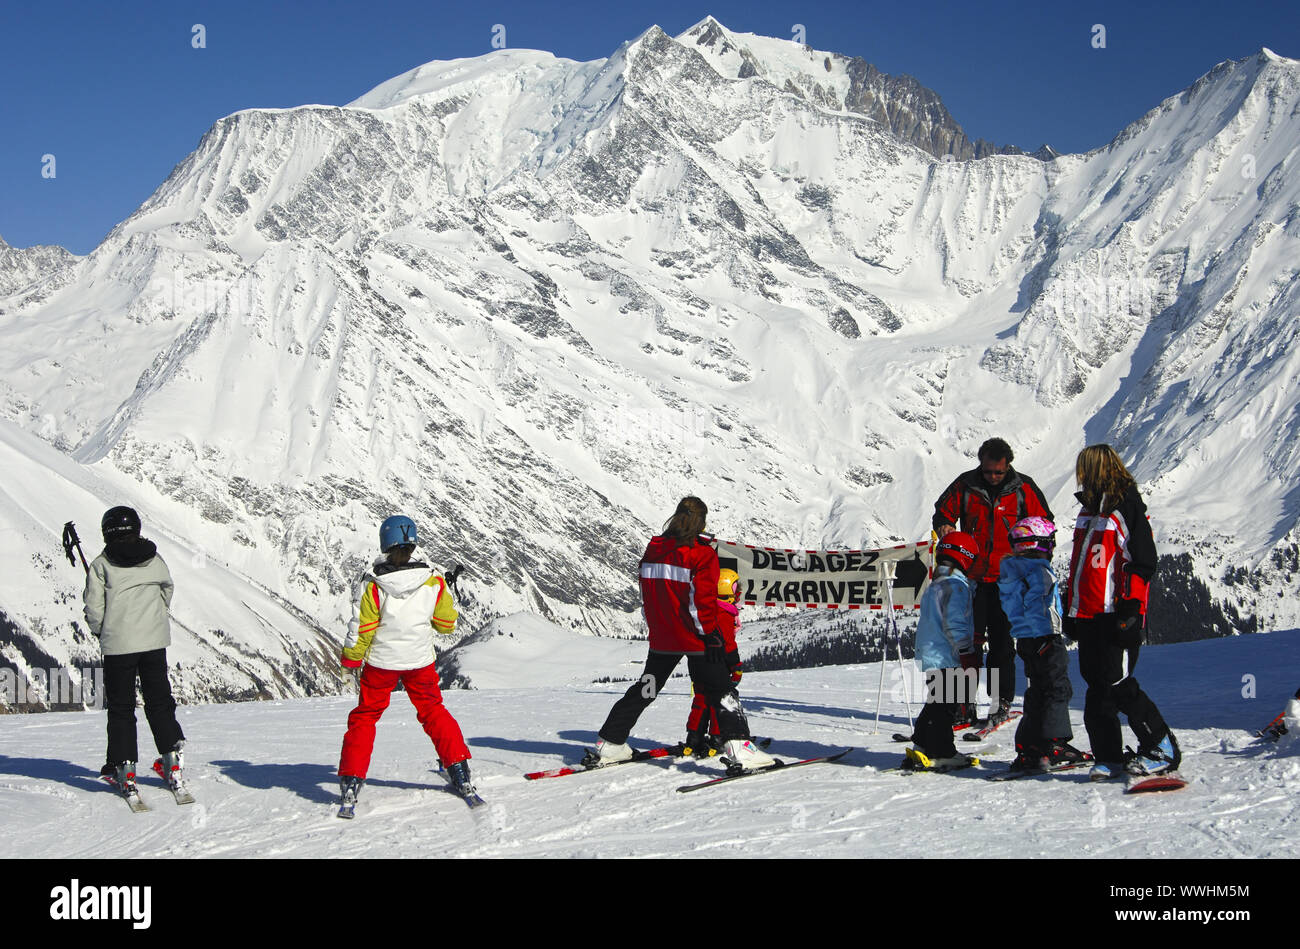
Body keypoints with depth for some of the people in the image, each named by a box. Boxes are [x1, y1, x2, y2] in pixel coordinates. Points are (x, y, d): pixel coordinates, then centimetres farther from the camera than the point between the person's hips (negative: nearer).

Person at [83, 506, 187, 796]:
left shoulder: (101, 565, -8)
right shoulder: (155, 560, 1)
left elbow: (94, 608, -7)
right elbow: (168, 590, 15)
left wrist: (99, 631, 13)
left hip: (117, 644, -2)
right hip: (155, 641, 2)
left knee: (121, 707, 8)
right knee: (159, 701, 13)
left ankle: (123, 766, 6)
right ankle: (172, 760, 7)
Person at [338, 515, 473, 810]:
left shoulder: (372, 584, -17)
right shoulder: (433, 580, -10)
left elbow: (361, 629, -10)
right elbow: (447, 623, 1)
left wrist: (351, 661, 5)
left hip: (380, 662, -2)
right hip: (420, 660, 2)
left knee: (364, 716, 14)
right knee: (433, 711, 19)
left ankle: (351, 780, 10)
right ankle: (460, 772, 17)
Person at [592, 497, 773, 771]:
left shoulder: (653, 549, 5)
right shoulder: (702, 553, -12)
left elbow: (646, 597, 12)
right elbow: (702, 601, -17)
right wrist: (711, 635, -12)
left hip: (661, 639, 5)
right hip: (695, 639, -5)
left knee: (644, 690, 18)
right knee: (721, 691, -2)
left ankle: (610, 744, 20)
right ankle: (738, 745, -18)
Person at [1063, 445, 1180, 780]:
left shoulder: (1126, 507, -8)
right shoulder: (1089, 510, 19)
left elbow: (1142, 562, -13)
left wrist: (1129, 609, -18)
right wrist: (1071, 609, 22)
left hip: (1116, 615, -8)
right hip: (1089, 614, 8)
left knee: (1116, 683, -11)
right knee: (1097, 687, 6)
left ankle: (1163, 748, 0)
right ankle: (1108, 756, 11)